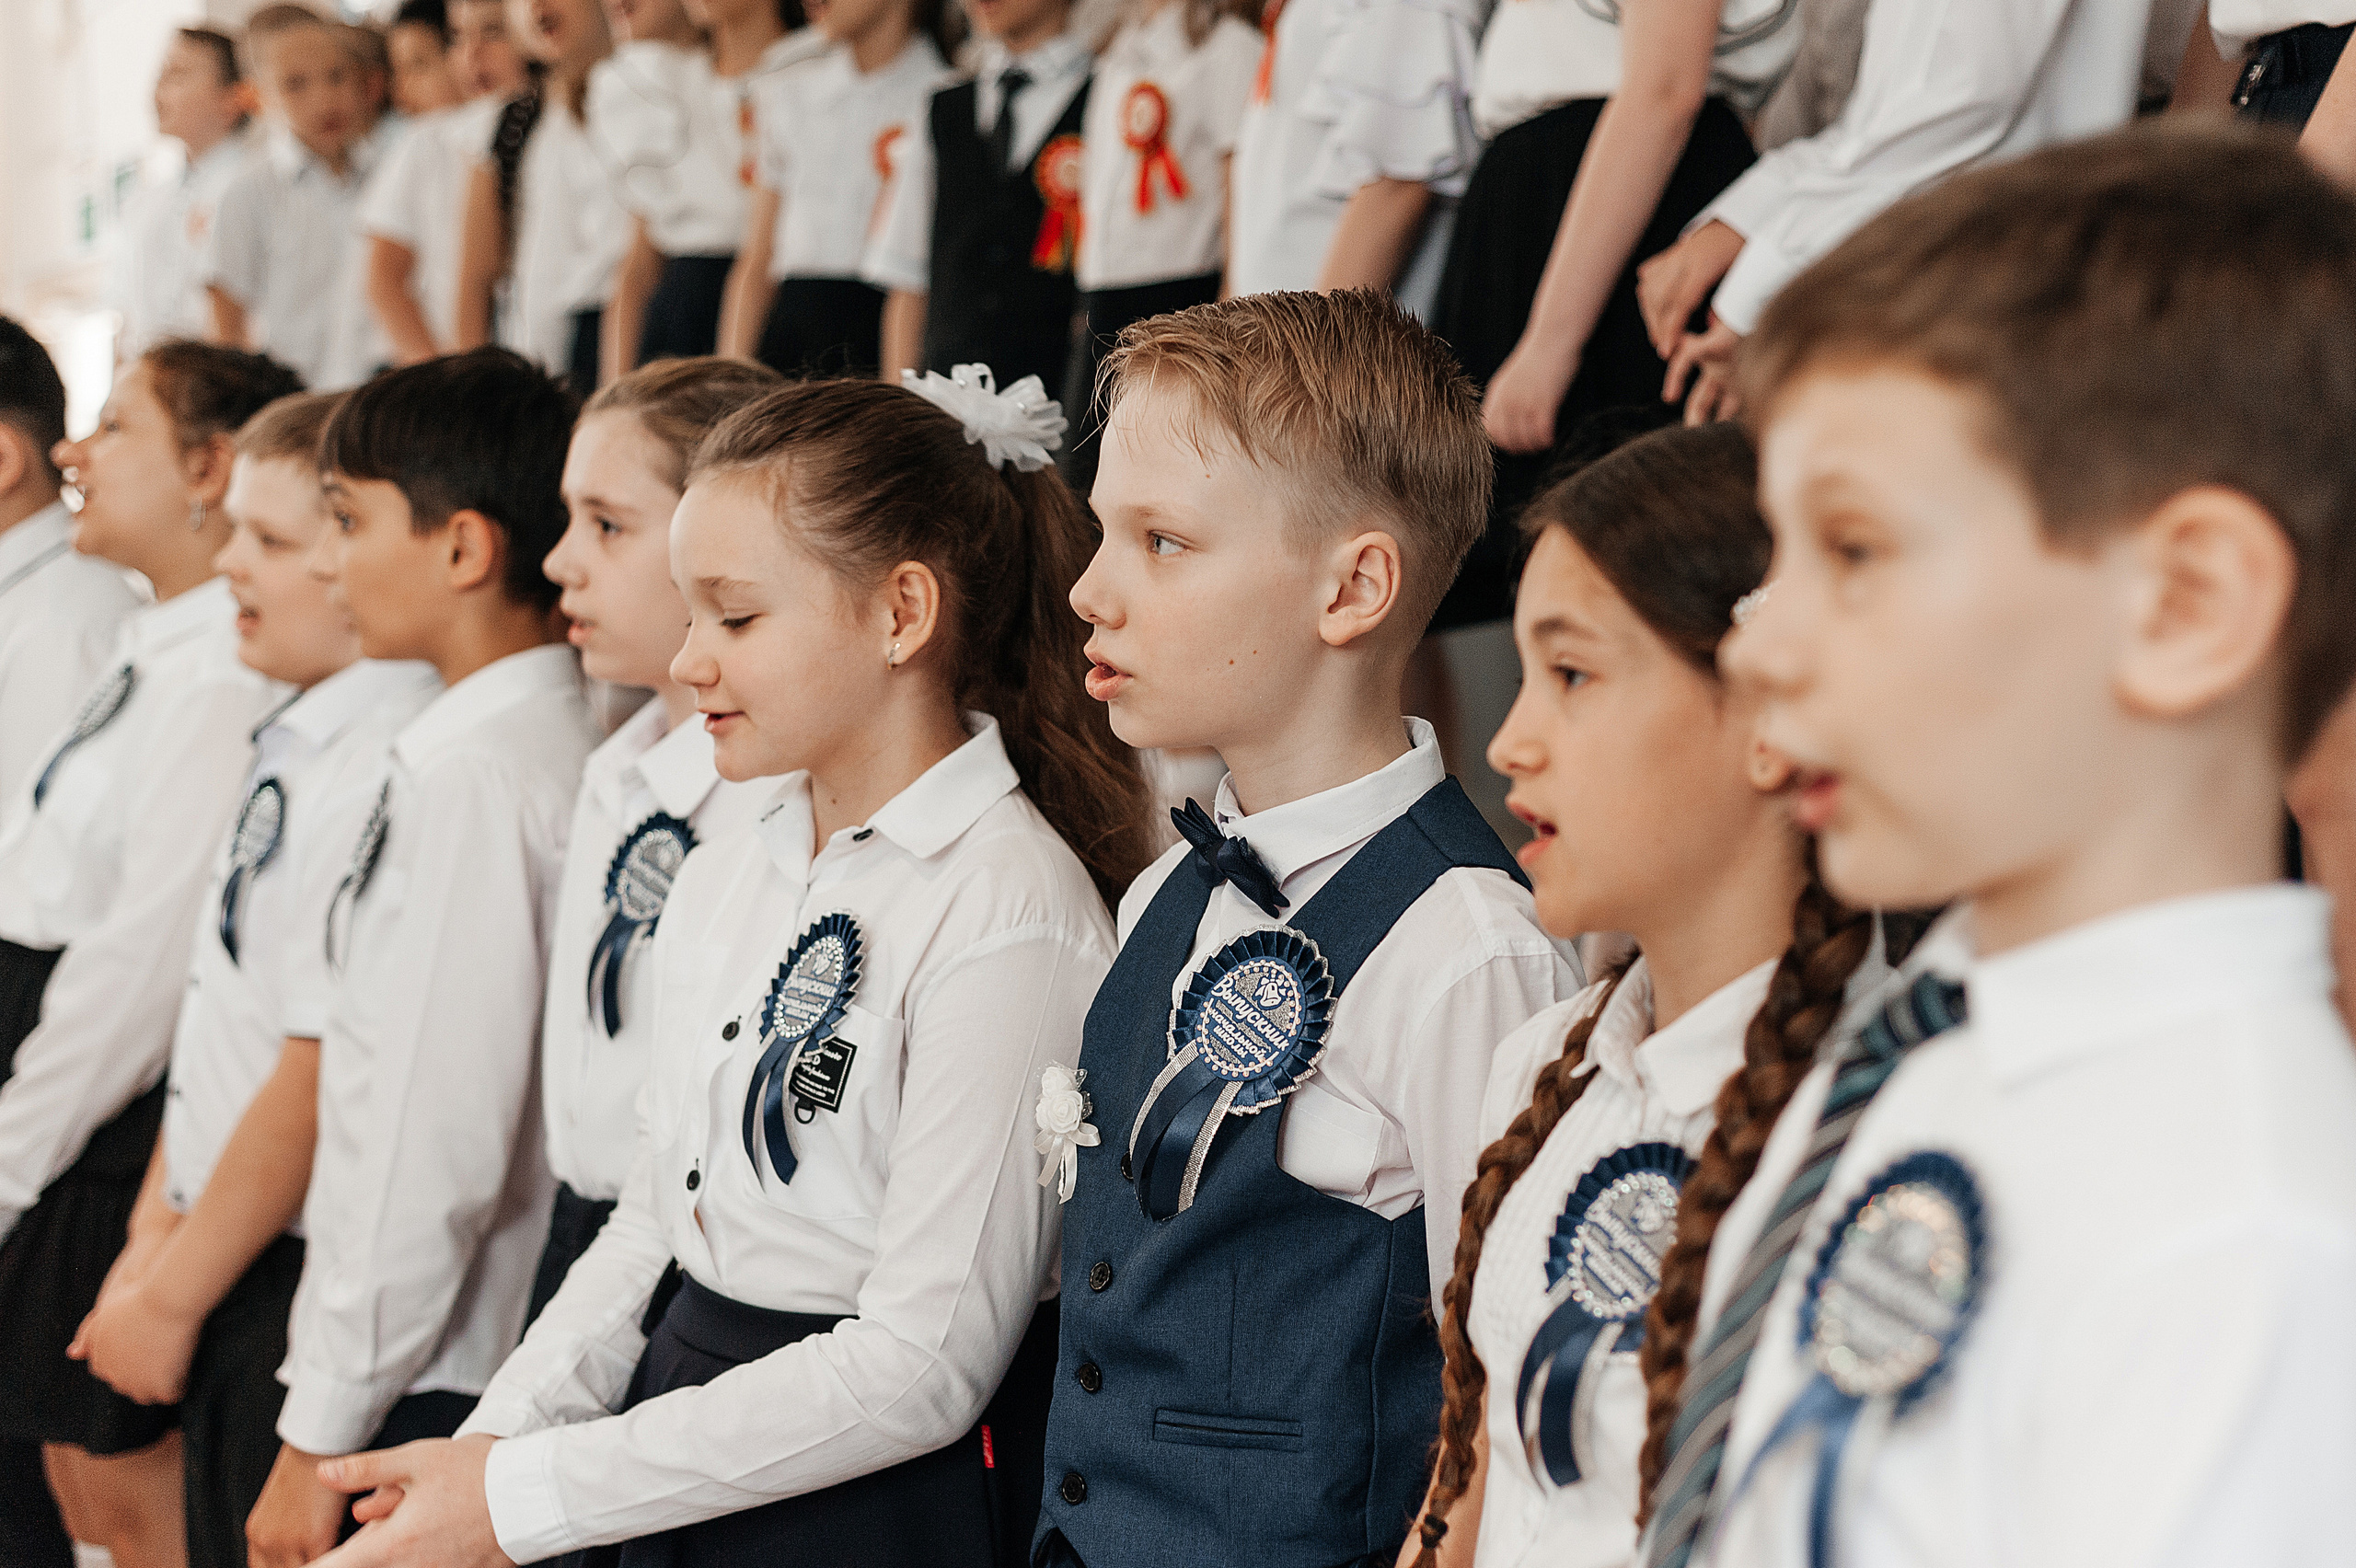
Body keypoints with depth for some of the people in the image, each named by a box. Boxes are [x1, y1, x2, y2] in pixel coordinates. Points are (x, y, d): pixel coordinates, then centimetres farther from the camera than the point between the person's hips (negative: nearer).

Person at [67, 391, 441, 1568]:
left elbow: (318, 1082, -22)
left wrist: (171, 1297, -12)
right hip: (229, 1271, 9)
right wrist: (157, 1239, 15)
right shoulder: (299, 742, 9)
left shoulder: (381, 772, -21)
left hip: (300, 1282, -9)